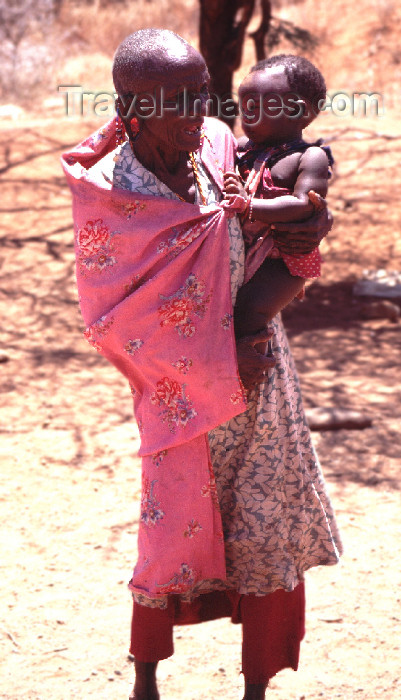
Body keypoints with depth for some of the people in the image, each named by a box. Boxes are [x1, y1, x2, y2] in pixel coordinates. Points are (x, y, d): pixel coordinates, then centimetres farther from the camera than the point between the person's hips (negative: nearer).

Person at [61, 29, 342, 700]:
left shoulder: (218, 143, -2)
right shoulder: (106, 191, -14)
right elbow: (110, 317, -12)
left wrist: (309, 225, -11)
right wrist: (217, 361, -16)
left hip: (259, 374, 4)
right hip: (181, 387, -4)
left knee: (266, 535, 5)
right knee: (174, 530, 0)